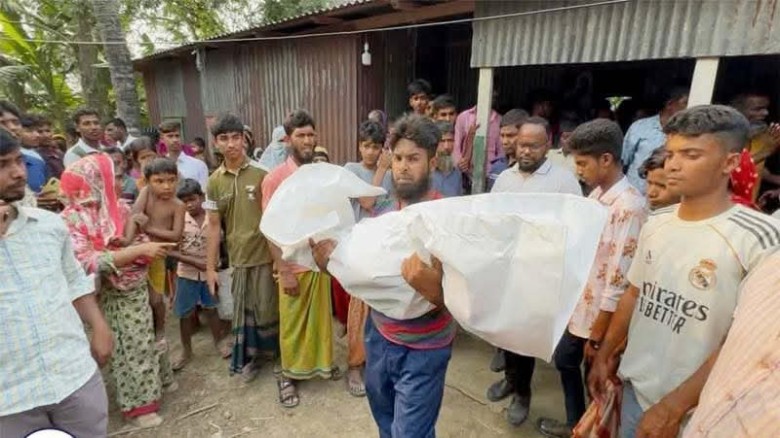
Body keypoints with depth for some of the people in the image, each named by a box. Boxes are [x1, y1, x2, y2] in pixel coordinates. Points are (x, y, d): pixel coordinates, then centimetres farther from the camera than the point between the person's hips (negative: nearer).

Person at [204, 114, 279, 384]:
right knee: (243, 311, 15)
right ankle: (249, 356, 35)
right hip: (237, 257, 3)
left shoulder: (261, 173, -7)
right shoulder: (214, 181, 3)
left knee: (267, 309, 7)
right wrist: (210, 267, 5)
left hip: (265, 254, -3)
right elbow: (214, 225, 6)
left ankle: (278, 354, 31)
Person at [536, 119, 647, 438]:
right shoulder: (597, 194, 2)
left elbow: (619, 280, -24)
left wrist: (597, 336, -19)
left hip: (600, 316, -9)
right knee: (564, 360, 25)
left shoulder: (628, 207, -25)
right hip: (578, 306, 9)